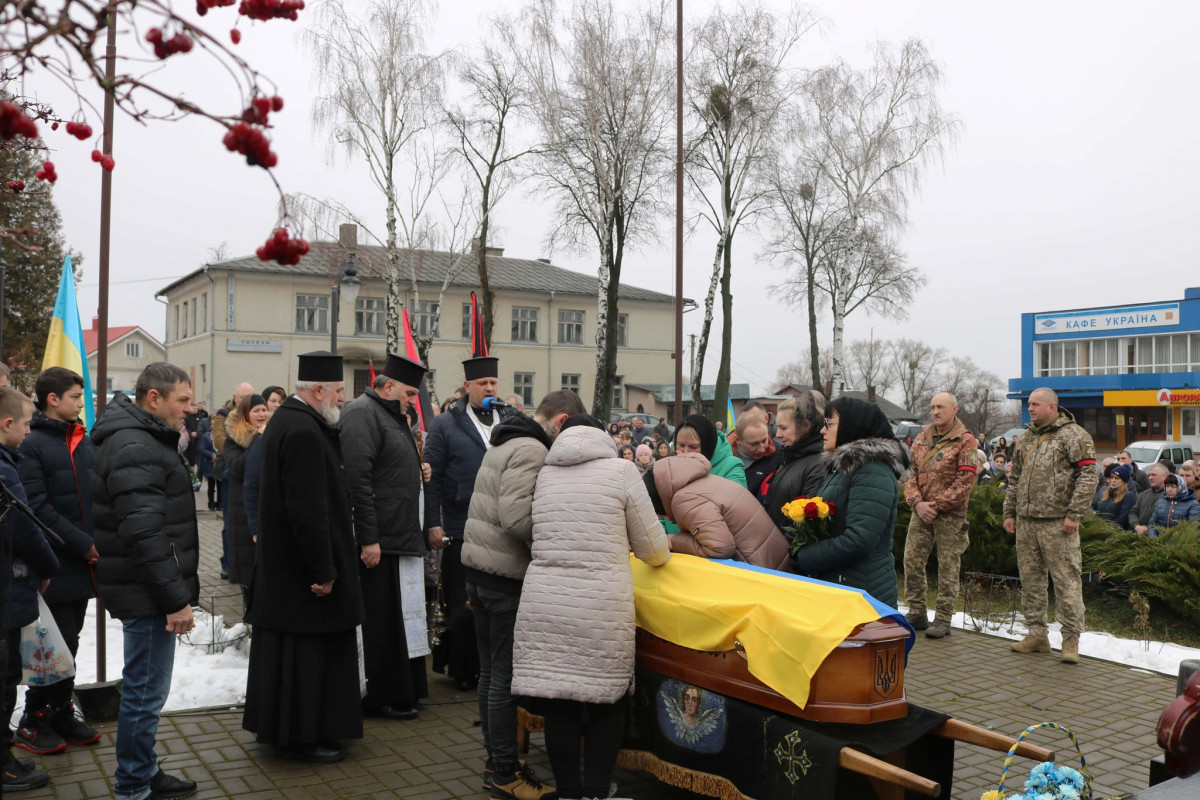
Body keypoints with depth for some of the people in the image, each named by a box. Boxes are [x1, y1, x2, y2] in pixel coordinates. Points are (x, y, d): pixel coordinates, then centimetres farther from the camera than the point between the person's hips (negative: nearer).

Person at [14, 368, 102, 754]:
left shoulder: (84, 440, 11)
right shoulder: (33, 444, -11)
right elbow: (38, 507, -17)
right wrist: (84, 544, -17)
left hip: (84, 561, 7)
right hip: (57, 564, -7)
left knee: (69, 639, 14)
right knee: (59, 643, -1)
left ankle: (61, 713, 25)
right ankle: (34, 721, 15)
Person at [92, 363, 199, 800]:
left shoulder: (143, 439, 15)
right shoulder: (135, 449, -20)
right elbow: (144, 534, -26)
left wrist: (176, 590, 23)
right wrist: (175, 597, -22)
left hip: (148, 593, 11)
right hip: (147, 595, -11)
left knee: (144, 688, 20)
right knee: (146, 692, 0)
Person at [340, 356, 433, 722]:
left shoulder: (391, 416, 19)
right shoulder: (362, 414, -14)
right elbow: (357, 478, -22)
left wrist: (417, 470, 11)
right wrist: (369, 538, -24)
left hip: (400, 538, 10)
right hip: (378, 541, -10)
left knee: (398, 619, 16)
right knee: (380, 621, -2)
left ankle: (403, 689, 26)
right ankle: (381, 698, 9)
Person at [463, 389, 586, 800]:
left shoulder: (506, 442, 15)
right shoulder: (532, 451, -17)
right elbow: (517, 517, -26)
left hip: (478, 566, 10)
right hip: (506, 575, -10)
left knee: (491, 671, 17)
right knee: (506, 677, 0)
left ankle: (496, 761, 28)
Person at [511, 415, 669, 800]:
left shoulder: (544, 474, 11)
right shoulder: (621, 469, 2)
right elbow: (653, 547, 6)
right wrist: (662, 552, 29)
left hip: (544, 605, 3)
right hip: (600, 608, -3)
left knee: (559, 703, 10)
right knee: (607, 701, 11)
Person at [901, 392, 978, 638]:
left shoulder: (965, 441, -5)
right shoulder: (922, 438, 12)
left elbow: (965, 481, -12)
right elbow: (911, 473, 10)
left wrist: (937, 505, -14)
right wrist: (917, 503, -6)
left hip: (950, 514, -5)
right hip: (921, 510, 5)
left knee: (948, 567, 1)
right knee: (912, 561, 5)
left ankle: (943, 619, 9)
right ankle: (917, 614, 17)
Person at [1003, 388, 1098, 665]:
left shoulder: (1073, 435, -5)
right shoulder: (1026, 438, 17)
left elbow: (1088, 476, -10)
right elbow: (1015, 478, 23)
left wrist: (1074, 514, -15)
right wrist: (1009, 512, 17)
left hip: (1057, 523, -7)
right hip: (1026, 522, 7)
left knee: (1066, 580, -4)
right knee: (1030, 579, 10)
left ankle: (1071, 639, 3)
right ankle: (1036, 634, 20)